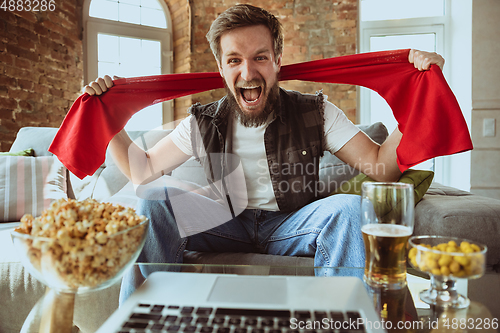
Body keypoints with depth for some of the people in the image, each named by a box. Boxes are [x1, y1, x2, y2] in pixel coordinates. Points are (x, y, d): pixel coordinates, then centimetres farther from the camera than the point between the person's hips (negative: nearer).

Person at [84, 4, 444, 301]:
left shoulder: (316, 113, -5)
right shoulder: (204, 123, -2)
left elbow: (382, 168, -11)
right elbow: (142, 170, 5)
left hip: (291, 225, 0)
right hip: (228, 224, 2)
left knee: (348, 207, -29)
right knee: (155, 203, -20)